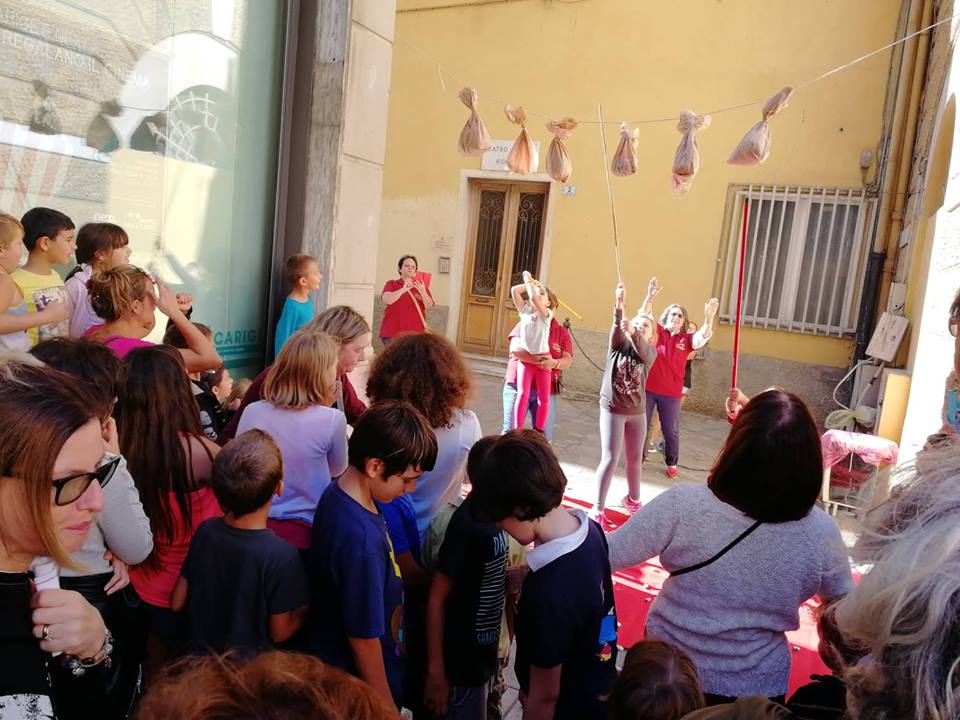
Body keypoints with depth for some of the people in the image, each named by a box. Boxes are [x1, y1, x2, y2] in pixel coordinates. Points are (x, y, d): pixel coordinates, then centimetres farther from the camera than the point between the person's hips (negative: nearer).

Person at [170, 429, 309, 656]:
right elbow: (280, 632, -18)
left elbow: (177, 603, -2)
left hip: (199, 654, 5)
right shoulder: (281, 555, -31)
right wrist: (304, 607, -2)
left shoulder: (205, 531, -15)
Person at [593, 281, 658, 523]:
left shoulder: (650, 352, -2)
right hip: (612, 409, -2)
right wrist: (619, 304, -43)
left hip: (637, 412, 3)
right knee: (610, 459, -8)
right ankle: (598, 509, 2)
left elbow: (641, 347, -26)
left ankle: (633, 500, 39)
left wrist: (633, 332, -47)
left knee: (635, 459, 16)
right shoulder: (619, 344, -3)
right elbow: (617, 327, -25)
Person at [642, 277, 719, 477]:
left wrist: (709, 317, -30)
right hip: (647, 388, 0)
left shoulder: (686, 339, 4)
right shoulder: (657, 332, 2)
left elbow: (703, 337, -13)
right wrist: (650, 297, -30)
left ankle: (672, 464, 24)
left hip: (671, 393, 1)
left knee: (671, 430, 8)